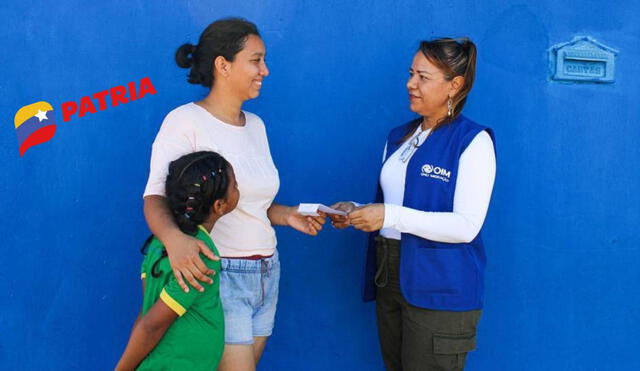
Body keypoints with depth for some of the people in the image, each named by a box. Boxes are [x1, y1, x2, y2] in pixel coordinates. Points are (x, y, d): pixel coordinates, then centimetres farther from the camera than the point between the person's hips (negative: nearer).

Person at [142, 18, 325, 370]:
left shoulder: (255, 125, 11)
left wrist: (286, 215, 0)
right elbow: (155, 197, -17)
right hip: (216, 274, -7)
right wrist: (173, 238, -36)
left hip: (266, 273, 7)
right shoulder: (185, 121, -12)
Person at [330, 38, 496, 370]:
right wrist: (357, 212, -1)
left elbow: (467, 227, -18)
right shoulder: (398, 137, 13)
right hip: (389, 278, 7)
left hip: (438, 289, -7)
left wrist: (391, 216, -22)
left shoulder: (473, 141, -9)